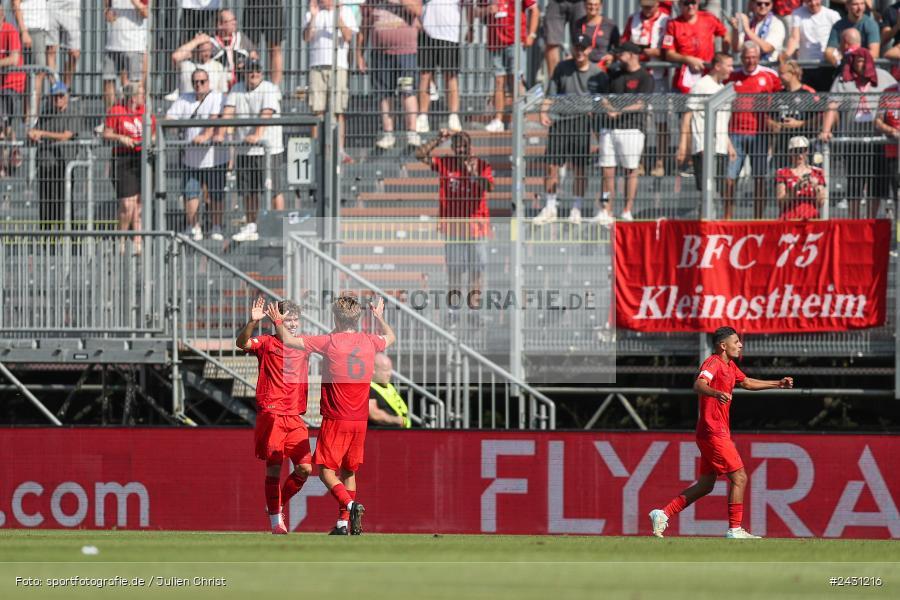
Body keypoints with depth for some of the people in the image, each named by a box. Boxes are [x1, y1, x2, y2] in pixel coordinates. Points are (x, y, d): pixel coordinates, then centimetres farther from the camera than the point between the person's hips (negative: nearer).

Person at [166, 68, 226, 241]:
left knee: (216, 195, 5)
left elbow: (214, 118, -18)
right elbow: (169, 118, 0)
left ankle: (216, 229, 18)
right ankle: (194, 229, 7)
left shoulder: (216, 98, -1)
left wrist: (205, 136, -35)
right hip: (191, 157, 2)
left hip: (214, 157, -2)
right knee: (191, 194, -3)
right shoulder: (184, 100, 10)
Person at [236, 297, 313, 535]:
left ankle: (278, 505, 21)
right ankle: (275, 520, 4)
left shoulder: (304, 348, 15)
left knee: (304, 469, -2)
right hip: (271, 415, -5)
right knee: (274, 467, -5)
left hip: (295, 417, 5)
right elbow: (242, 343, -19)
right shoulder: (267, 343, 0)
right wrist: (252, 322, -36)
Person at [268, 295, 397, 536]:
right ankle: (343, 523, 12)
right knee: (348, 471, 15)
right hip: (360, 419, 5)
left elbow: (288, 340, -5)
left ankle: (351, 505, -25)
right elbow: (390, 337, 29)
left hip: (335, 419, -5)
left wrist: (278, 321, 13)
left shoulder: (330, 342, -11)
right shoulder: (369, 342, 4)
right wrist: (379, 317, 45)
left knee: (327, 471, -1)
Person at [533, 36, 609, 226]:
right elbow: (551, 94, 7)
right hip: (561, 121, 1)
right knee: (551, 166, 0)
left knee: (580, 168, 2)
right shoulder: (562, 68, 8)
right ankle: (549, 208, 10)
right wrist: (544, 112, -9)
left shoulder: (598, 73, 4)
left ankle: (577, 209, 13)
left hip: (583, 121, -1)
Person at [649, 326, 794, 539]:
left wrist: (778, 384, 31)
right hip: (714, 432, -10)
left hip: (717, 432, 10)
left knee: (705, 485, 11)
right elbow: (699, 385, -32)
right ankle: (735, 529, -4)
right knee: (739, 478, -7)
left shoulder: (730, 366, 17)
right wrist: (716, 393, -52)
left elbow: (747, 383, 34)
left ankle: (663, 514, 11)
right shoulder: (713, 363, -13)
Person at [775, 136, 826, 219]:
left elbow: (821, 204, 8)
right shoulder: (782, 173, 7)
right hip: (790, 220, -1)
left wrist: (816, 188, -9)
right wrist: (795, 189, -16)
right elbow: (781, 203, -2)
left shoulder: (817, 173, 11)